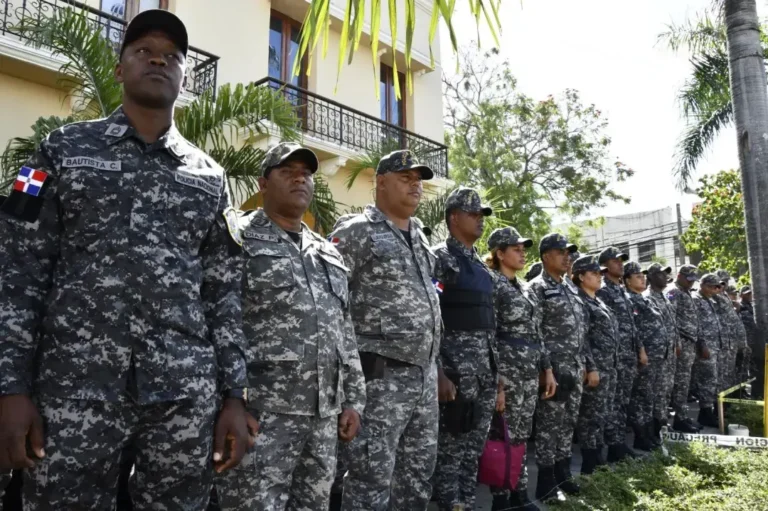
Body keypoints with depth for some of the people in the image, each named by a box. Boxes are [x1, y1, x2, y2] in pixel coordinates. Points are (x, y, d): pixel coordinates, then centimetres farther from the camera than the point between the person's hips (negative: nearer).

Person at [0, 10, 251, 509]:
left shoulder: (209, 175, 11)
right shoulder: (65, 148, 8)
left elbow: (224, 291, 9)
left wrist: (234, 395, 3)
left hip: (187, 393, 2)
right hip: (76, 387, -1)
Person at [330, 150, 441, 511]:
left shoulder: (420, 237, 16)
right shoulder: (355, 233, -8)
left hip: (424, 373, 8)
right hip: (380, 376, -8)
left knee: (418, 473, 17)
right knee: (372, 477, -1)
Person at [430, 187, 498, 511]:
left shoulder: (480, 265, 17)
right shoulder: (439, 259, -9)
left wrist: (497, 370, 17)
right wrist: (438, 373, -20)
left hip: (486, 370, 8)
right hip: (456, 368, -8)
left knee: (474, 450, 14)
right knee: (451, 451, 0)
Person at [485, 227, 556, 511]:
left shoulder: (523, 289, 16)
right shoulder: (491, 285, -10)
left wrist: (547, 368, 14)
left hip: (530, 372, 8)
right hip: (507, 370, -8)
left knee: (521, 436, 14)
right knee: (505, 437, 1)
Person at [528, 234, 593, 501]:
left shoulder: (569, 291, 18)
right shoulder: (537, 288, -8)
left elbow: (581, 332, 19)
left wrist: (589, 364, 16)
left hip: (575, 368, 8)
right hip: (554, 367, -8)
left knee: (568, 423, 14)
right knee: (549, 424, -2)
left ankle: (562, 473, 25)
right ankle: (546, 481, 7)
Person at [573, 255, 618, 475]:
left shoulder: (598, 302, 18)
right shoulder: (579, 302, -11)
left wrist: (611, 364, 19)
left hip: (609, 365, 9)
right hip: (595, 365, -9)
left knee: (604, 413, 13)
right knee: (593, 414, -3)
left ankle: (598, 457, 24)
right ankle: (589, 464, 6)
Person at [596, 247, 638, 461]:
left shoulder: (623, 291, 18)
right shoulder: (601, 291, -10)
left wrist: (637, 351, 18)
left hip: (629, 355, 9)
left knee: (624, 402, 13)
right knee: (613, 402, -4)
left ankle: (620, 442, 20)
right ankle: (614, 447, 1)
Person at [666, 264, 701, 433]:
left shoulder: (686, 293, 20)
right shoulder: (673, 292, -9)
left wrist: (694, 343, 20)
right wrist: (676, 341, -22)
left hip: (690, 343, 9)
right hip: (682, 342, -9)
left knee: (684, 382, 12)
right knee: (680, 382, -6)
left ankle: (683, 416, 18)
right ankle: (680, 419, -3)